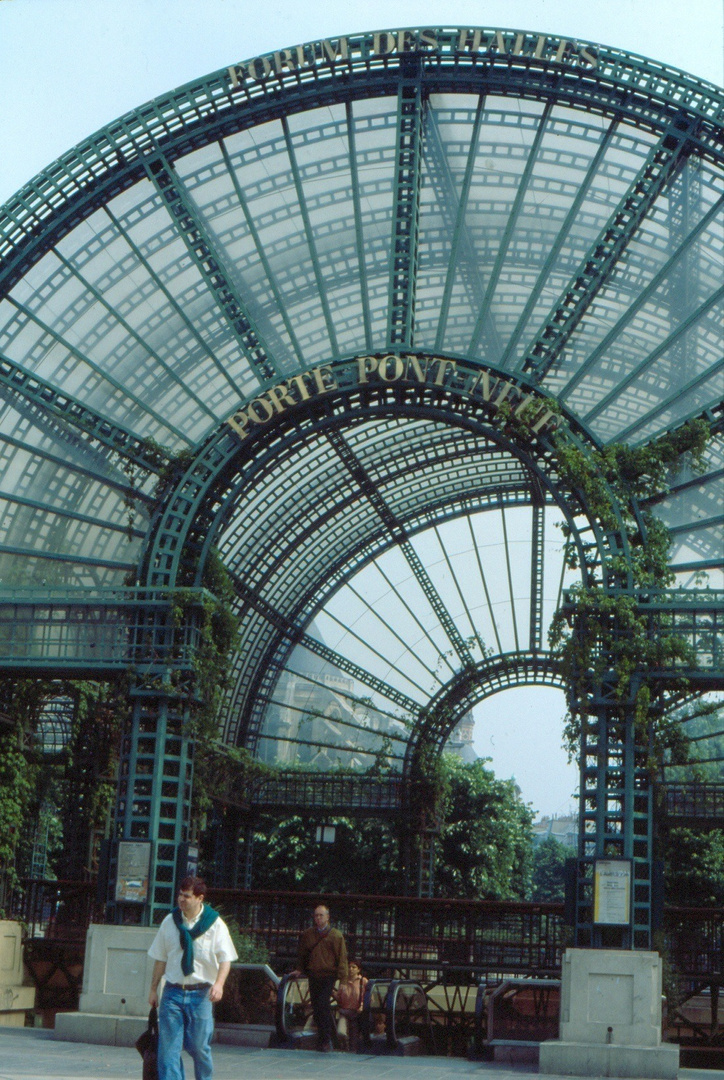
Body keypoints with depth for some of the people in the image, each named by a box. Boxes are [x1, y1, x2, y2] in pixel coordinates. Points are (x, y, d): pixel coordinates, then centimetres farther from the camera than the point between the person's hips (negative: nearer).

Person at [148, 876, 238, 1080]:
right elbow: (160, 959, 13)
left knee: (199, 1046, 1)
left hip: (201, 993, -2)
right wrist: (153, 989, 12)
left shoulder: (215, 924, -2)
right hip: (173, 992, 2)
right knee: (168, 1046, -4)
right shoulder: (169, 922, 6)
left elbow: (225, 958, -4)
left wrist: (219, 983, -21)